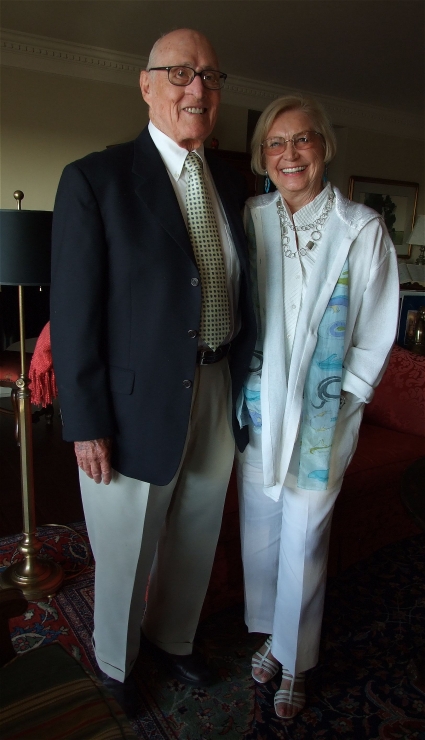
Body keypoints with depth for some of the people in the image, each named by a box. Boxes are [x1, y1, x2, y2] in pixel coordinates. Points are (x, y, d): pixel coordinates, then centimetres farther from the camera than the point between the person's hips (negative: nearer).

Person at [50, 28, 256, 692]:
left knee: (196, 541, 23)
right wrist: (87, 424, -14)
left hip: (219, 397, 6)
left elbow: (241, 290, 10)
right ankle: (117, 666, 46)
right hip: (138, 406, -5)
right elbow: (73, 313, -13)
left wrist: (246, 385, 6)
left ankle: (174, 639, 53)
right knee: (126, 557, 15)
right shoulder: (95, 179, -10)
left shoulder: (232, 184, 8)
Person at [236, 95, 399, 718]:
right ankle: (270, 633, 41)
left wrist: (341, 395, -3)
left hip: (322, 414, -3)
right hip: (258, 408, 3)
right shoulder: (251, 220, 2)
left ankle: (295, 661, 33)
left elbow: (375, 332, -2)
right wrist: (248, 391, 3)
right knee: (259, 531, 15)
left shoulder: (362, 229, -6)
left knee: (304, 543, 9)